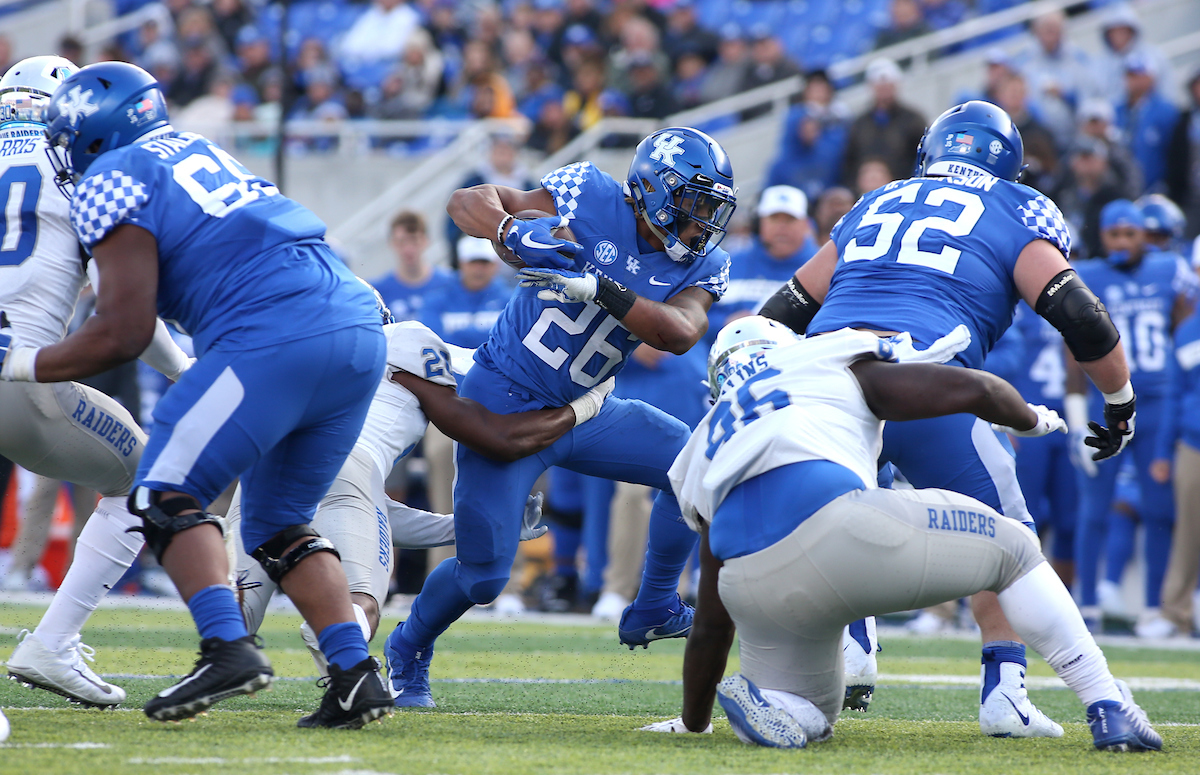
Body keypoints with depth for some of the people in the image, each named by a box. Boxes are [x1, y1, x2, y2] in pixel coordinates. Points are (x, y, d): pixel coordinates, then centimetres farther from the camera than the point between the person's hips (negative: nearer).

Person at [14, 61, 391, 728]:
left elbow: (124, 334, -2)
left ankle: (229, 647, -17)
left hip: (275, 339, -8)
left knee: (168, 495, 1)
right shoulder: (196, 150, 27)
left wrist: (19, 363, 10)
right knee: (280, 520, 18)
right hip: (362, 329, 8)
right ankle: (356, 672, 4)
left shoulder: (112, 183, 3)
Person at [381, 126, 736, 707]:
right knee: (483, 575, -6)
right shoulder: (593, 198, -16)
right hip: (505, 402, -5)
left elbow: (680, 333, -25)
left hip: (582, 411, 6)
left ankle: (654, 609, 10)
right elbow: (467, 201, -14)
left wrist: (598, 288, -38)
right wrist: (514, 232, -35)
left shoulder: (703, 265, -3)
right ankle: (407, 651, 24)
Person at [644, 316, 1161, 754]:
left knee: (810, 718, 27)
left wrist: (691, 726, 44)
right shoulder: (841, 367, 26)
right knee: (1013, 552, 22)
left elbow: (711, 624, 34)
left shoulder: (710, 442, 34)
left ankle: (763, 700, -10)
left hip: (752, 588, 4)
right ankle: (1109, 709, 9)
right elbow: (974, 389, 18)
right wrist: (1030, 420, 40)